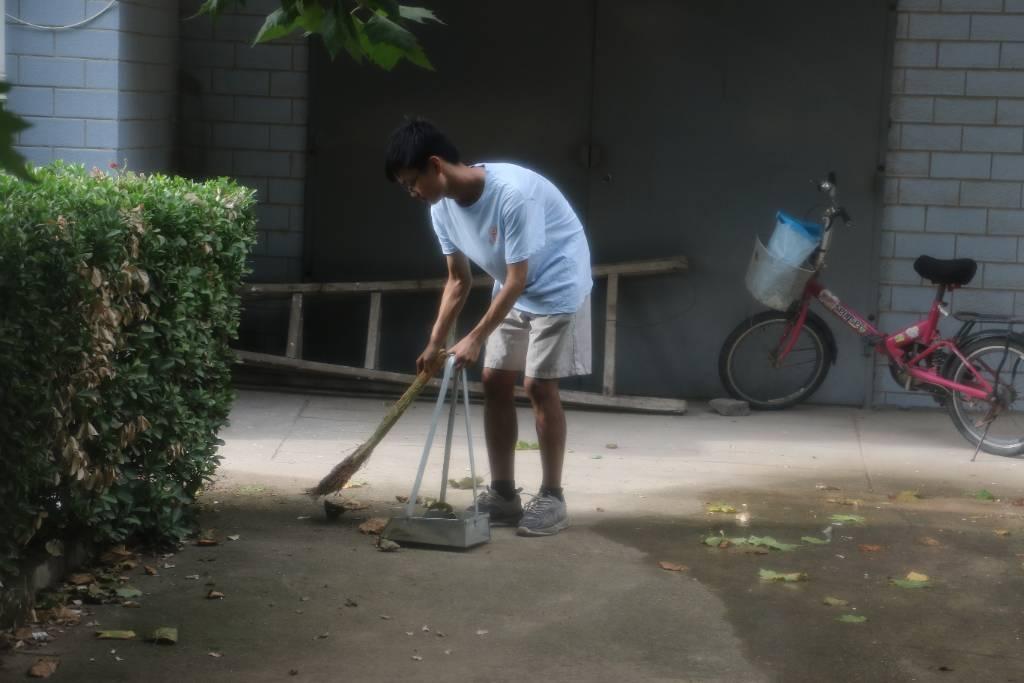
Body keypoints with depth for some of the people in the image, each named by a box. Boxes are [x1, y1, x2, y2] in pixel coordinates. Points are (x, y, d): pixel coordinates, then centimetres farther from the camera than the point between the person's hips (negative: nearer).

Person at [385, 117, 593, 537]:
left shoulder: (514, 193, -33)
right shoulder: (443, 208, -8)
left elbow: (518, 278, -27)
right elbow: (459, 280, 3)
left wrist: (476, 338, -23)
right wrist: (435, 343, -1)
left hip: (557, 287, -8)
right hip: (513, 291, 8)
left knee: (539, 386, -11)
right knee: (495, 383, 3)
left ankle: (552, 498, -2)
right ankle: (503, 494, 11)